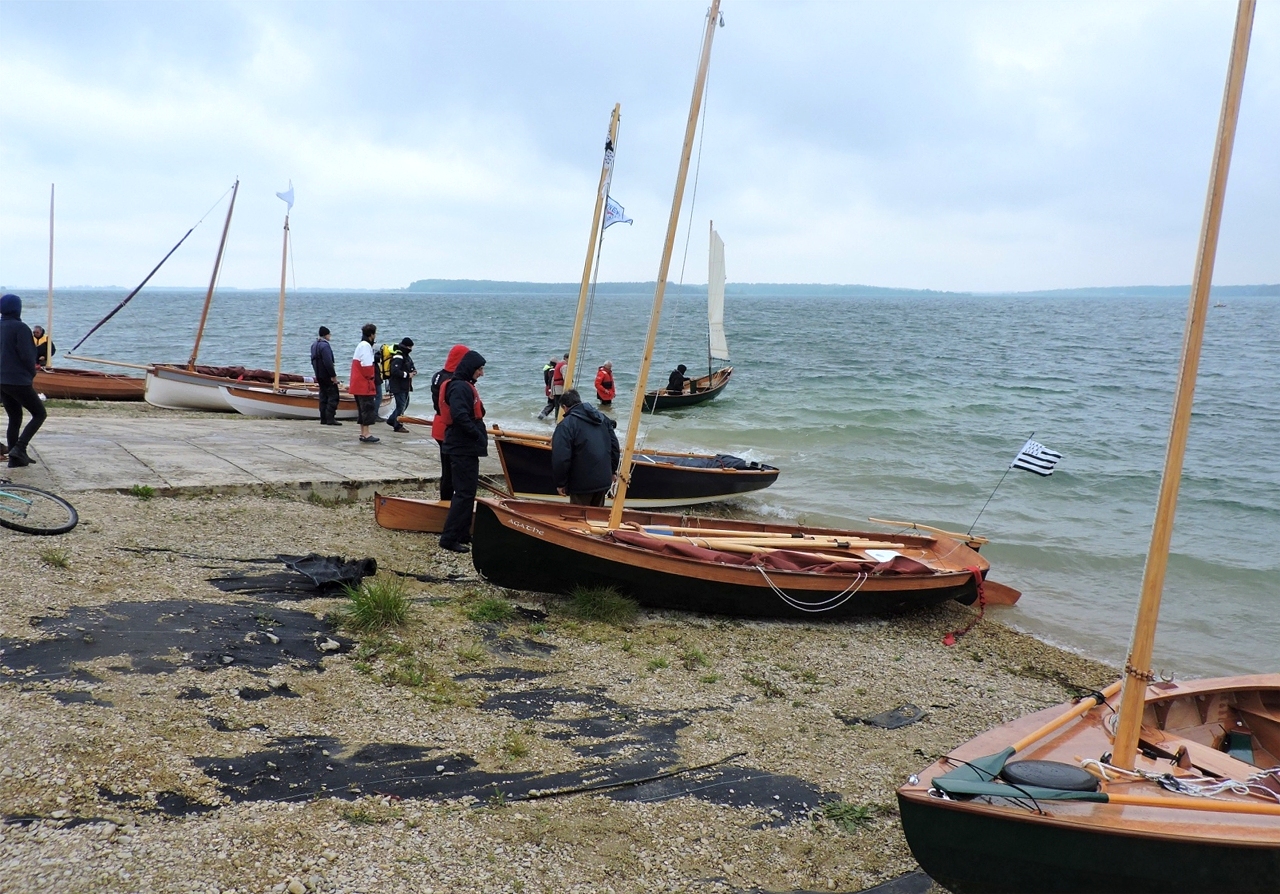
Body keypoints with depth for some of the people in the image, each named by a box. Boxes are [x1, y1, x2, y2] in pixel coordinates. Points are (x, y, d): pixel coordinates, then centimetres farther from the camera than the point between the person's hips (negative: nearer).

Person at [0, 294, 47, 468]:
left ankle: (15, 458, 14)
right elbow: (26, 355, -18)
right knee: (39, 414, 5)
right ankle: (19, 448, -9)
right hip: (18, 381, -8)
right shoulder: (20, 328, -13)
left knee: (14, 419, 15)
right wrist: (32, 373, 0)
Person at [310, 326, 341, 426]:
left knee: (323, 397, 12)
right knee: (333, 396, -6)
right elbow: (328, 362, -23)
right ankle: (330, 418, -12)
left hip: (319, 375, 9)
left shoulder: (314, 345, 14)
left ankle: (323, 418, 12)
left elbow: (313, 360, 20)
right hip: (327, 376, -9)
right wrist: (333, 375, -20)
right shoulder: (325, 345, -17)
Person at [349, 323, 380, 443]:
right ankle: (366, 434, -9)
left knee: (363, 408, 14)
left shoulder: (361, 345, 18)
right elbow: (366, 365, -21)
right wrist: (370, 378, -9)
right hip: (364, 384, -10)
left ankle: (363, 432, 19)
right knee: (369, 407, -8)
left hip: (358, 384, 10)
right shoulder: (366, 346, -15)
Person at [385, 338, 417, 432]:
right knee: (401, 405, -6)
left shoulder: (406, 356, 16)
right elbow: (395, 371, -28)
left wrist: (414, 371, 3)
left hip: (405, 386, 10)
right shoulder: (398, 357, -17)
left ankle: (391, 420, 30)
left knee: (405, 404, 18)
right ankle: (397, 426, 2)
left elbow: (411, 367, 27)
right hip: (398, 386, -10)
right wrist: (407, 375, -22)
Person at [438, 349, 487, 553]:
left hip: (467, 448, 11)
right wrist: (479, 436, -20)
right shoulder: (459, 387, -16)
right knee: (464, 493, -10)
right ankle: (449, 538, -8)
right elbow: (460, 416, -27)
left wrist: (480, 436, 11)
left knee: (467, 491, 16)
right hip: (462, 449, -11)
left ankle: (463, 533, 25)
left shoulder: (466, 386, 17)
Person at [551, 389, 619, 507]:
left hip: (582, 484, -6)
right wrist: (613, 471, 21)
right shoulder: (602, 418, 9)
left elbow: (560, 458, -19)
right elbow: (614, 446, 13)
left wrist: (560, 483, -7)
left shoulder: (566, 425, -13)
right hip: (604, 479, 7)